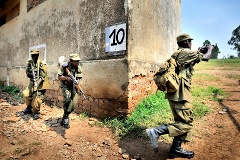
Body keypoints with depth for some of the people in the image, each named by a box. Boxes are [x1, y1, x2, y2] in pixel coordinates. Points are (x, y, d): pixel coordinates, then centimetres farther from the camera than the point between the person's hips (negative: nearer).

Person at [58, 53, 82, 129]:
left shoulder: (79, 68, -7)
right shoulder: (64, 66, -15)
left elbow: (78, 79, -9)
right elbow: (59, 77, -11)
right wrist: (67, 78, -27)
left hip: (73, 87, 3)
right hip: (65, 86, -3)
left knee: (73, 104, -4)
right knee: (67, 97, -31)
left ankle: (64, 117, 23)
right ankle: (66, 117, -13)